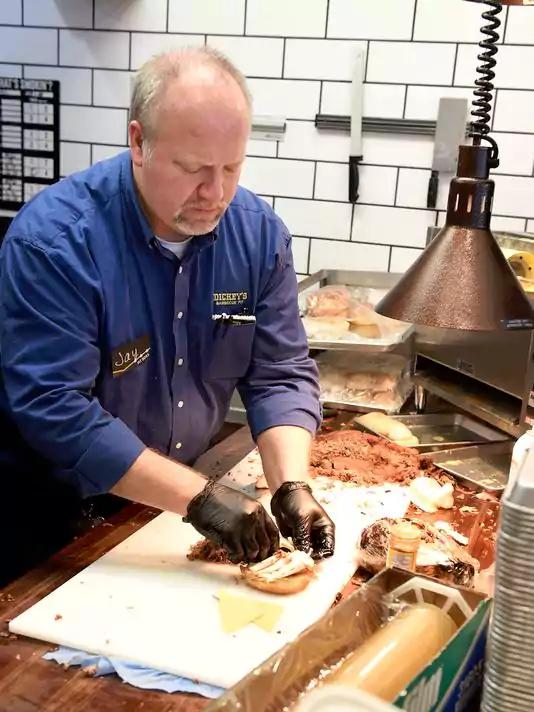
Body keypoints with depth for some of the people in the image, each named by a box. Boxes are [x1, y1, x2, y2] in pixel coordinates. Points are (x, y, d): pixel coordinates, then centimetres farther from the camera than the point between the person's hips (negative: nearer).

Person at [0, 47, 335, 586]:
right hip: (51, 509, -4)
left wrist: (291, 486, -25)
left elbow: (280, 374, -8)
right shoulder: (53, 239, -26)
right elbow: (53, 408, -31)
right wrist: (197, 496, -34)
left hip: (173, 501, 5)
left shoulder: (259, 233, -10)